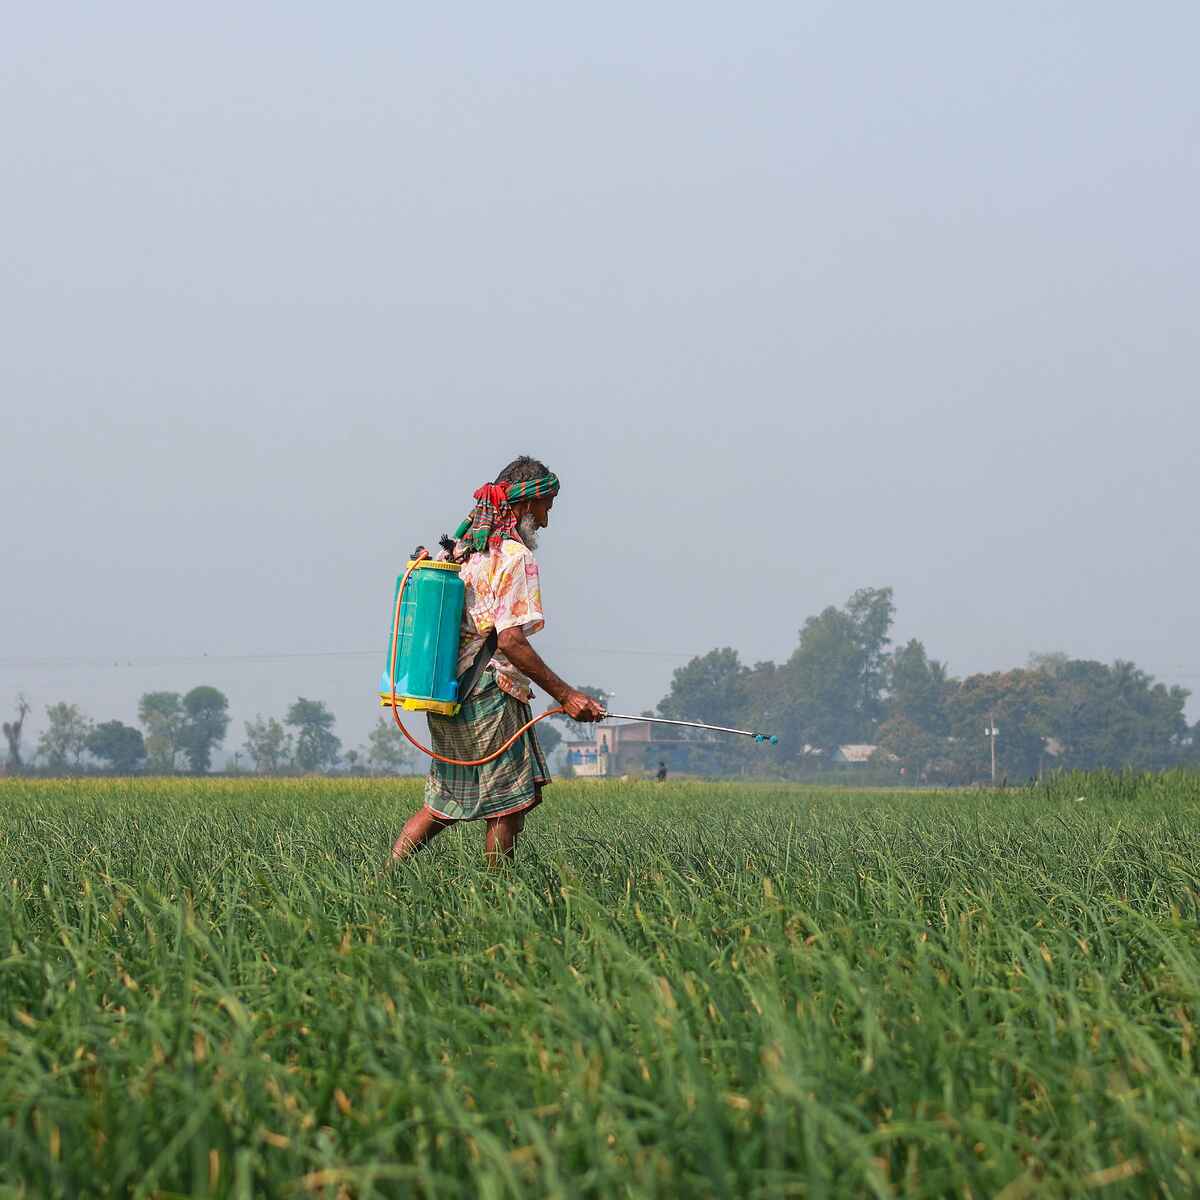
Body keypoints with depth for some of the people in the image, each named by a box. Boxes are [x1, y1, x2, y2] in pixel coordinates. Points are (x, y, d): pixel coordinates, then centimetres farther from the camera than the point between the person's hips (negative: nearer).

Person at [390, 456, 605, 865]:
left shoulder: (460, 547, 14)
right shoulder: (515, 556, -12)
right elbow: (510, 640, -21)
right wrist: (565, 695, -20)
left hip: (447, 693, 9)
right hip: (491, 696, -9)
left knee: (443, 805, 14)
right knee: (511, 803, -1)